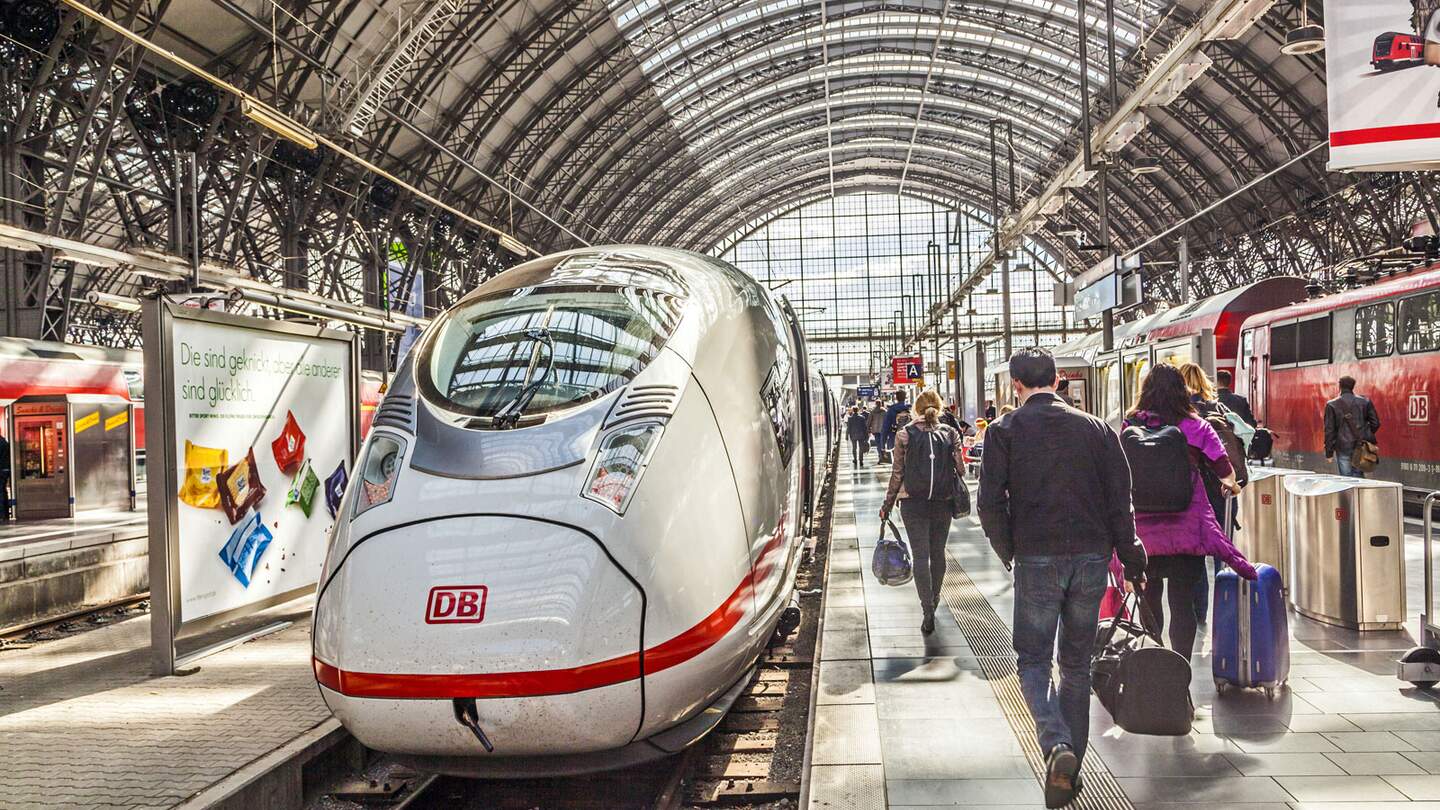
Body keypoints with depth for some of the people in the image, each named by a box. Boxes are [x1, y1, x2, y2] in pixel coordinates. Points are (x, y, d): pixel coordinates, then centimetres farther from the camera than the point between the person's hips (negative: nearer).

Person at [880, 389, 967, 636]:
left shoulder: (904, 435, -4)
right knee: (938, 553, 16)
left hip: (913, 503, -2)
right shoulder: (950, 433, -1)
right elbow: (961, 469, 0)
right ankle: (933, 603, 29)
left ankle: (927, 611, -11)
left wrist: (887, 505, 5)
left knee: (921, 555, -1)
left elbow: (897, 473, -3)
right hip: (944, 502, 2)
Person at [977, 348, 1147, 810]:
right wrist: (1130, 561, 9)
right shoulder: (1095, 428, 8)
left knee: (1033, 661, 7)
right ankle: (1070, 771, 17)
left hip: (1037, 559, -3)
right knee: (1076, 664, 14)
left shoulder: (1005, 430, -1)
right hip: (1092, 556, 3)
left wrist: (1009, 554, 8)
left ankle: (1057, 747, -17)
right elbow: (1120, 499, 4)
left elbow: (990, 503, -6)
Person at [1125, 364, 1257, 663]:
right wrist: (1230, 484, 20)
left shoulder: (1130, 427, 0)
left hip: (1141, 529, 2)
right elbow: (1225, 471, -3)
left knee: (1149, 602, 15)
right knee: (1182, 604, 2)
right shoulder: (1195, 427, -4)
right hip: (1186, 531, -2)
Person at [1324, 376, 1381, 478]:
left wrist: (1329, 452, 1)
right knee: (1358, 476, 11)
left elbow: (1329, 430, -4)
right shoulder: (1365, 402, 3)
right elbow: (1375, 423, 4)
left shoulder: (1332, 405, -4)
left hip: (1343, 447, -2)